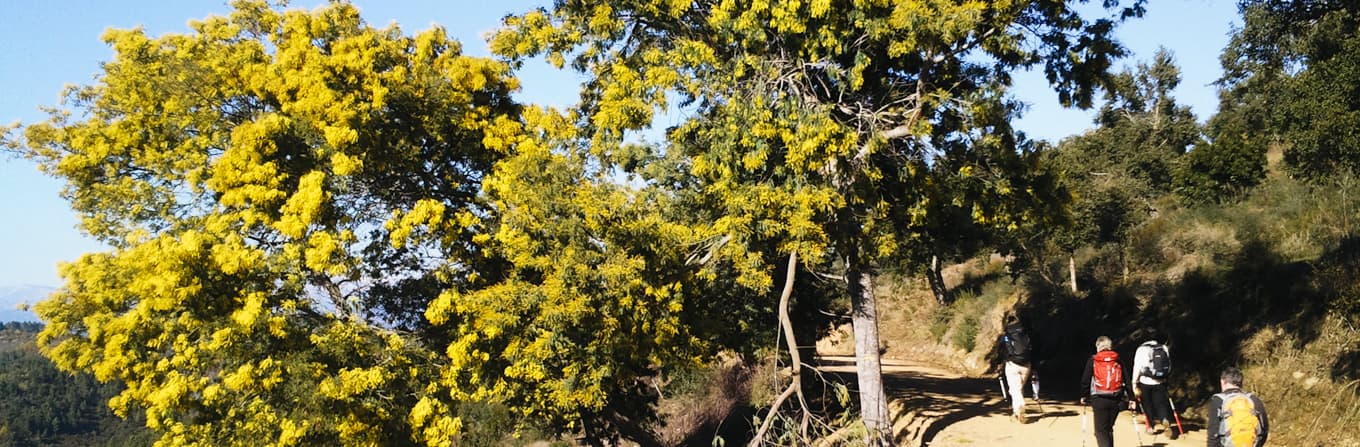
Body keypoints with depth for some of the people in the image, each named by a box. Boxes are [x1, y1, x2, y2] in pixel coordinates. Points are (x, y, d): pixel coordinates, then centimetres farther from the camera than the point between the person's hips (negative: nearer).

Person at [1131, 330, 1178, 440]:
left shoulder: (1141, 349, -8)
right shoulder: (1164, 348, 2)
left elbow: (1137, 368, -10)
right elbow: (1169, 367, 7)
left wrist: (1135, 384, -7)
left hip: (1145, 381, -2)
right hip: (1160, 382, 2)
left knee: (1147, 404, 14)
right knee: (1161, 403, 6)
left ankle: (1151, 426, 22)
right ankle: (1165, 420, -20)